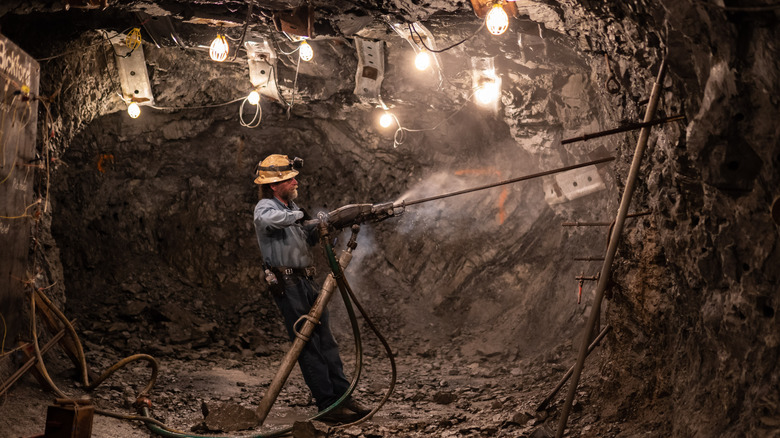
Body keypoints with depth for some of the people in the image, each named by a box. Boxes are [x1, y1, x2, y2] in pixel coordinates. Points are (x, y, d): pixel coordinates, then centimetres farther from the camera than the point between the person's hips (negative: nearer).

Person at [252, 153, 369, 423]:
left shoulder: (290, 207, 18)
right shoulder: (265, 207, -10)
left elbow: (308, 238, 22)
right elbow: (267, 220, -36)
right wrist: (298, 215, -27)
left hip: (307, 282, 9)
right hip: (287, 285, -9)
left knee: (326, 342, 9)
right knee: (309, 347, -5)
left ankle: (343, 397, 14)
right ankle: (328, 406, -1)